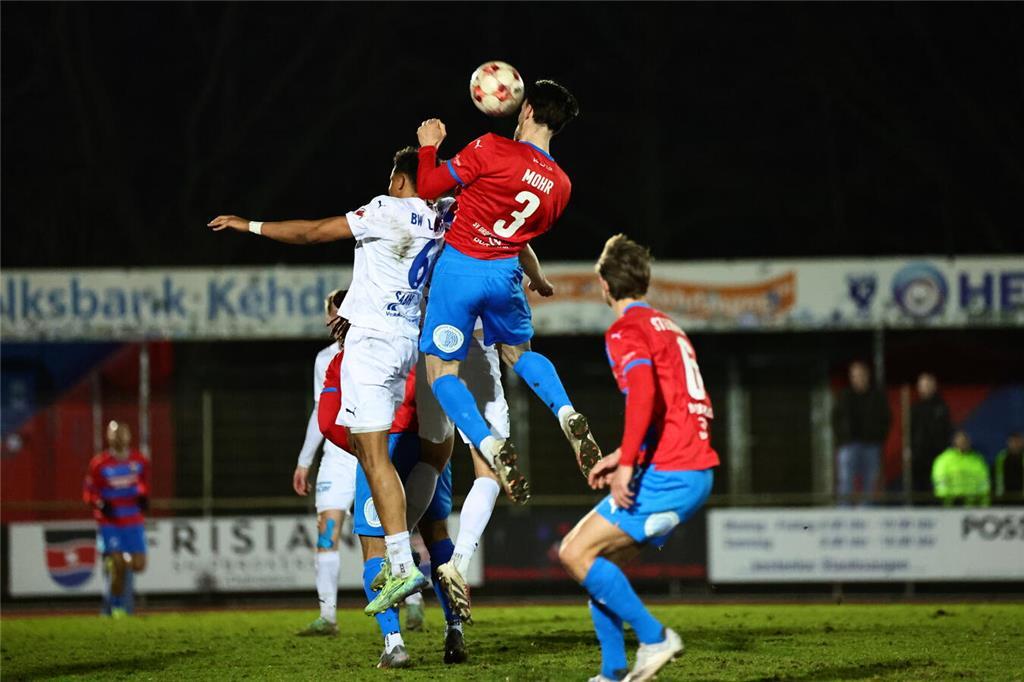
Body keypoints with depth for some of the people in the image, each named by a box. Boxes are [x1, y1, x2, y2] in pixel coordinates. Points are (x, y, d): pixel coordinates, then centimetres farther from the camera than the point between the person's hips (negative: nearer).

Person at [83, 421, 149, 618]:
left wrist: (144, 497, 0)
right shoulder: (99, 464, -8)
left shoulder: (140, 461, 2)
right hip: (109, 523, -3)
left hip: (133, 522, 3)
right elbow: (88, 492, 0)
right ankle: (116, 605, 8)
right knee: (118, 567, -11)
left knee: (138, 565, -4)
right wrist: (100, 504, -18)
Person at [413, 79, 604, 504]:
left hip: (458, 266, -5)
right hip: (506, 275, 5)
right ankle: (569, 418, 5)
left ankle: (491, 448, -15)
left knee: (442, 372, 6)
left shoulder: (491, 150, -14)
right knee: (519, 353, 29)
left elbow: (427, 189, -8)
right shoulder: (560, 185, 3)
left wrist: (428, 147, 9)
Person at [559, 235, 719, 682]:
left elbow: (643, 391, -24)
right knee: (596, 554, 14)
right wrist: (623, 457, 25)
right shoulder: (668, 327, 22)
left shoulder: (625, 330, -6)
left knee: (576, 553, -8)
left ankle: (653, 637, -11)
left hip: (668, 474, -9)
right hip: (697, 472, 9)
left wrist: (627, 464, -25)